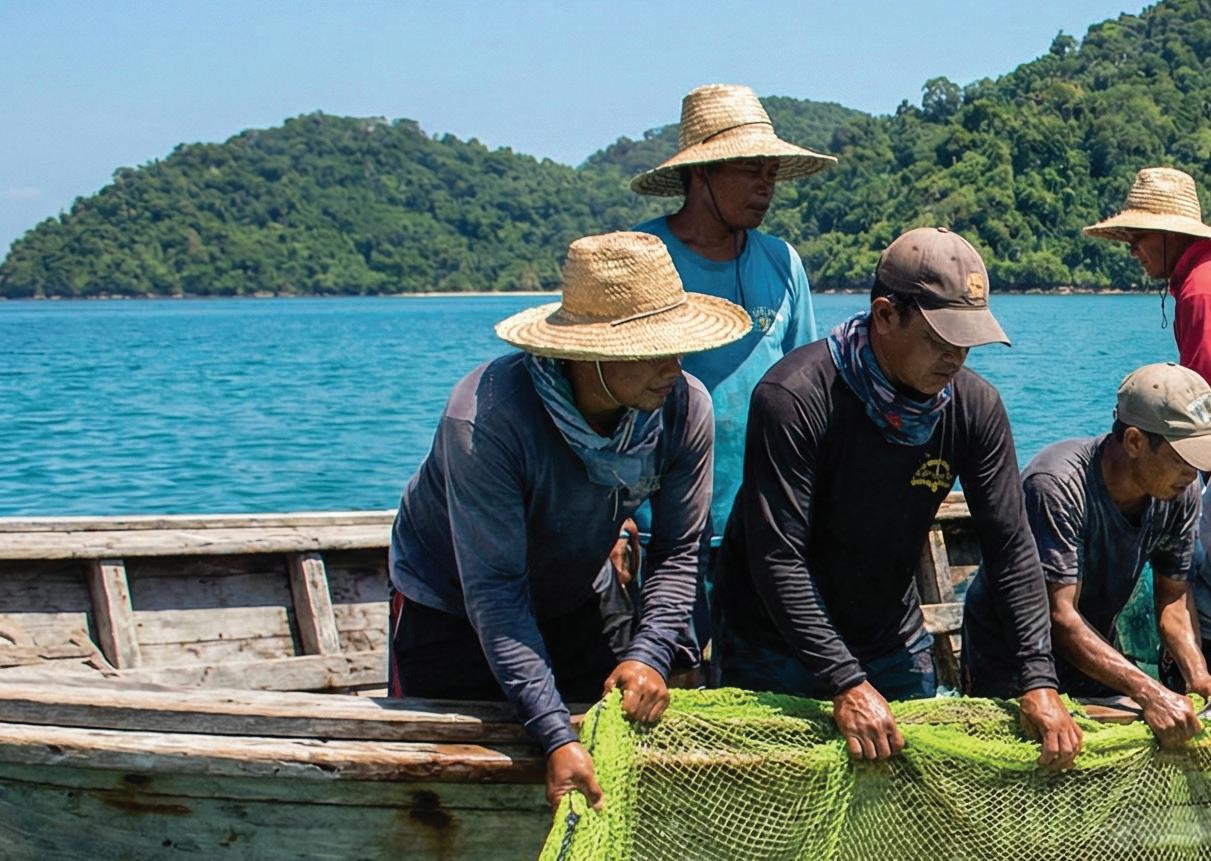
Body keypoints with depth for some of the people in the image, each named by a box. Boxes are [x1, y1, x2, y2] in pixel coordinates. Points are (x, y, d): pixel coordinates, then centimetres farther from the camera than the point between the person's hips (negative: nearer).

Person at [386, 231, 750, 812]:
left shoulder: (683, 408, -22)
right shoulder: (484, 419, -37)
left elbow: (679, 551, -11)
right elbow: (494, 591, -36)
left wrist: (649, 654, -29)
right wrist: (555, 737, -42)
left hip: (570, 606, 4)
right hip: (447, 608, -4)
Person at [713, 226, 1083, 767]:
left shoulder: (975, 408, -8)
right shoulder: (794, 398, -25)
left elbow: (1012, 547, -7)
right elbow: (777, 559, -27)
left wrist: (1039, 682, -18)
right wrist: (846, 685, -34)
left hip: (896, 648, 5)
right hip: (777, 654, -4)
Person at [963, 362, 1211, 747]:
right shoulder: (1056, 485, -34)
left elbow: (1173, 600, -5)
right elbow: (1060, 617, -37)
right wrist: (1149, 693, -44)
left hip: (1093, 654, 6)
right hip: (1007, 663, -6)